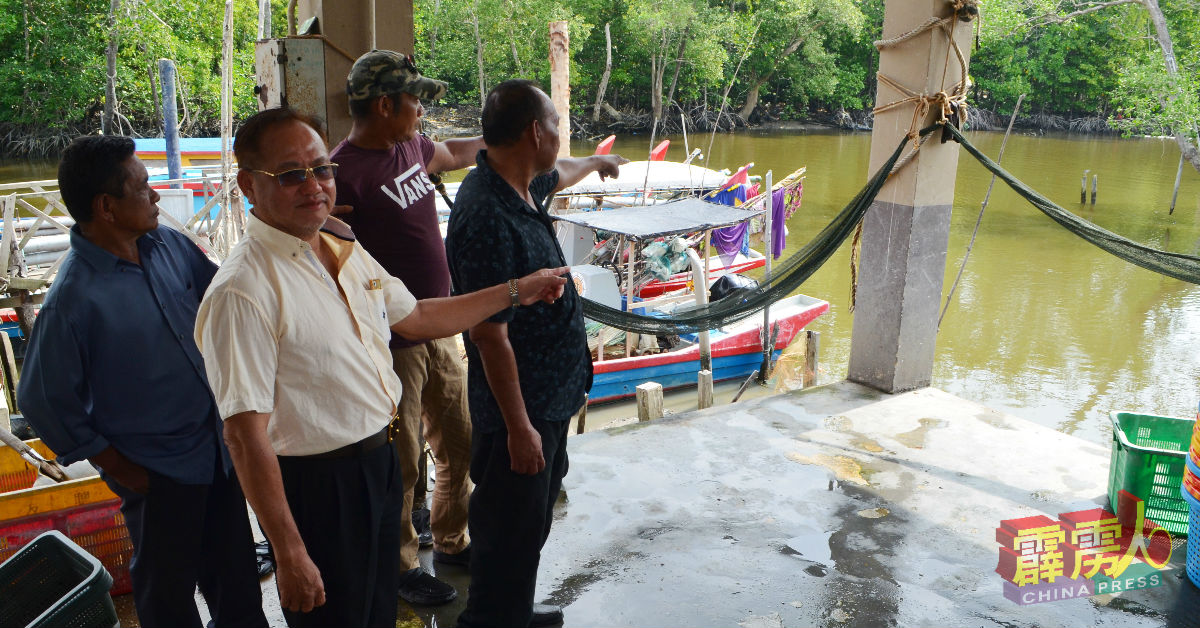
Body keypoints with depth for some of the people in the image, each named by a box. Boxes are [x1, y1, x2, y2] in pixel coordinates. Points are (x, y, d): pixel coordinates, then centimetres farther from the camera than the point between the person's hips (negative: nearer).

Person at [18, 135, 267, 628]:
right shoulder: (74, 299, -23)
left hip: (219, 446, 6)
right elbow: (43, 401, -15)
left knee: (234, 573, 24)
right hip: (159, 473, -6)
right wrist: (119, 468, -10)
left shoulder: (167, 244, -4)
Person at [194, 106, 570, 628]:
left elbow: (414, 318, 16)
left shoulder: (344, 248, 4)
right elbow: (245, 435, -24)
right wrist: (290, 554, -23)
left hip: (380, 463, 8)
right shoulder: (242, 291, -24)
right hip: (318, 485, -8)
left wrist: (515, 291, 15)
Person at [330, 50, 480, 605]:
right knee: (400, 463, 6)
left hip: (439, 330, 8)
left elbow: (453, 154, 30)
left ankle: (451, 541, 39)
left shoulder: (410, 147, 6)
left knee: (460, 446, 19)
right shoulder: (344, 173, -19)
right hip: (392, 345, -8)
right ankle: (401, 565, 28)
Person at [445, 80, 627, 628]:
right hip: (520, 405, -10)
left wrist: (597, 162, 49)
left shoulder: (520, 187, 3)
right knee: (512, 530, 6)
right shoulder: (488, 218, -28)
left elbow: (557, 174, 30)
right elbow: (490, 336, -27)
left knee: (533, 517, 24)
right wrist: (519, 426, -22)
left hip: (551, 393, 10)